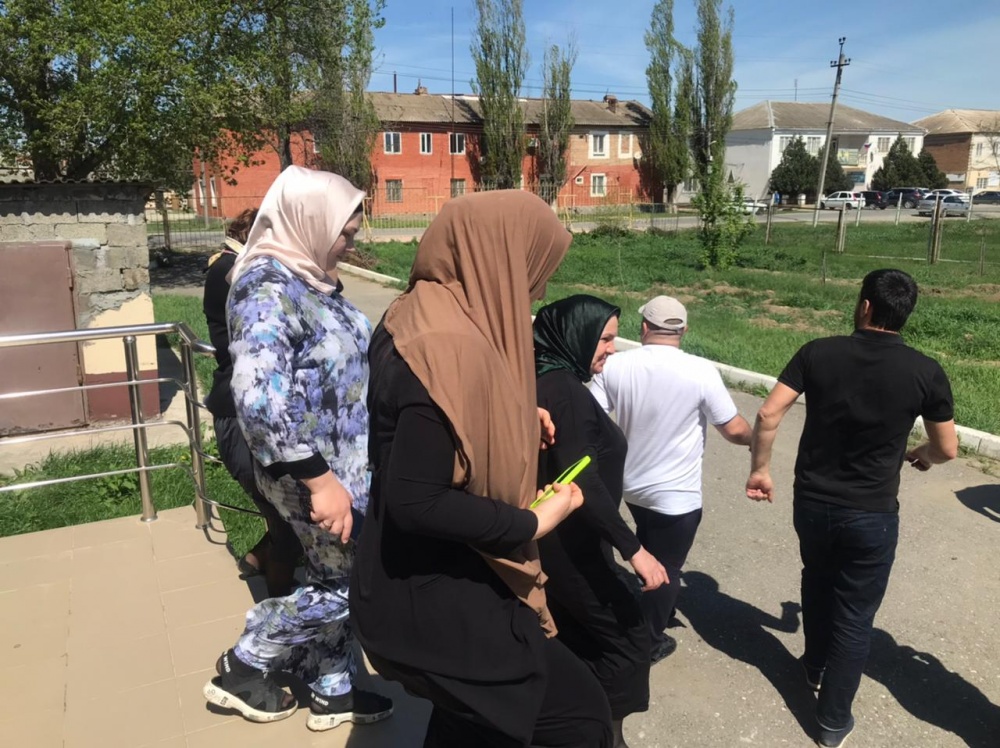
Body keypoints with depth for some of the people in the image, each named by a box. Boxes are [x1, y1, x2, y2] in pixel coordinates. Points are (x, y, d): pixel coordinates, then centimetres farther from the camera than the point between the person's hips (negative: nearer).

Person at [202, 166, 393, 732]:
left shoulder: (311, 277, 6)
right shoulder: (268, 287, -23)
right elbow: (259, 397, -32)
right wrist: (318, 479, -29)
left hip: (347, 462, 9)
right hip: (313, 471, -9)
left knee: (336, 579, 18)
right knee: (348, 582, 5)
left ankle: (333, 692, 36)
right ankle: (243, 668, 23)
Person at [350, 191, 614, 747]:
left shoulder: (423, 313, 3)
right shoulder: (450, 346, -28)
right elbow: (415, 502, -29)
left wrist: (517, 421, 10)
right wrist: (532, 523, -18)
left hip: (430, 582, 10)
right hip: (434, 599, -10)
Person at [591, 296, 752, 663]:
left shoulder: (615, 366, -11)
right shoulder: (701, 371, -20)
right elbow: (734, 430, -13)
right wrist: (757, 437, 9)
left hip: (632, 486, 4)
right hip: (677, 495, -4)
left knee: (651, 558, 31)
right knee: (666, 569, 17)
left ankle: (661, 610, 53)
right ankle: (649, 643, 33)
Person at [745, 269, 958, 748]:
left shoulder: (818, 353, -10)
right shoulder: (926, 372, -11)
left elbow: (768, 414, -14)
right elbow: (948, 449, 0)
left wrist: (760, 469, 0)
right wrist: (922, 455, 22)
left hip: (811, 502, 2)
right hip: (871, 514, -2)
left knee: (818, 582, 28)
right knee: (855, 614, 13)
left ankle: (815, 667, 49)